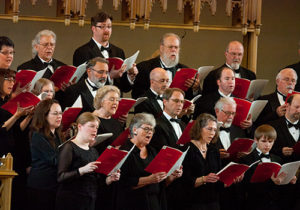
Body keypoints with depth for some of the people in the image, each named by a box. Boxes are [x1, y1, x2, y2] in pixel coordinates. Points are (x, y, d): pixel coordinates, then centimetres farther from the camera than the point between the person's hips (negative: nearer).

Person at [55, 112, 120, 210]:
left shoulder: (93, 151, 16)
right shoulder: (69, 147, -6)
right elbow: (61, 177, -16)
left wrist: (109, 179, 2)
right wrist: (82, 170, -27)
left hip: (90, 201, 7)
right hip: (71, 201, -7)